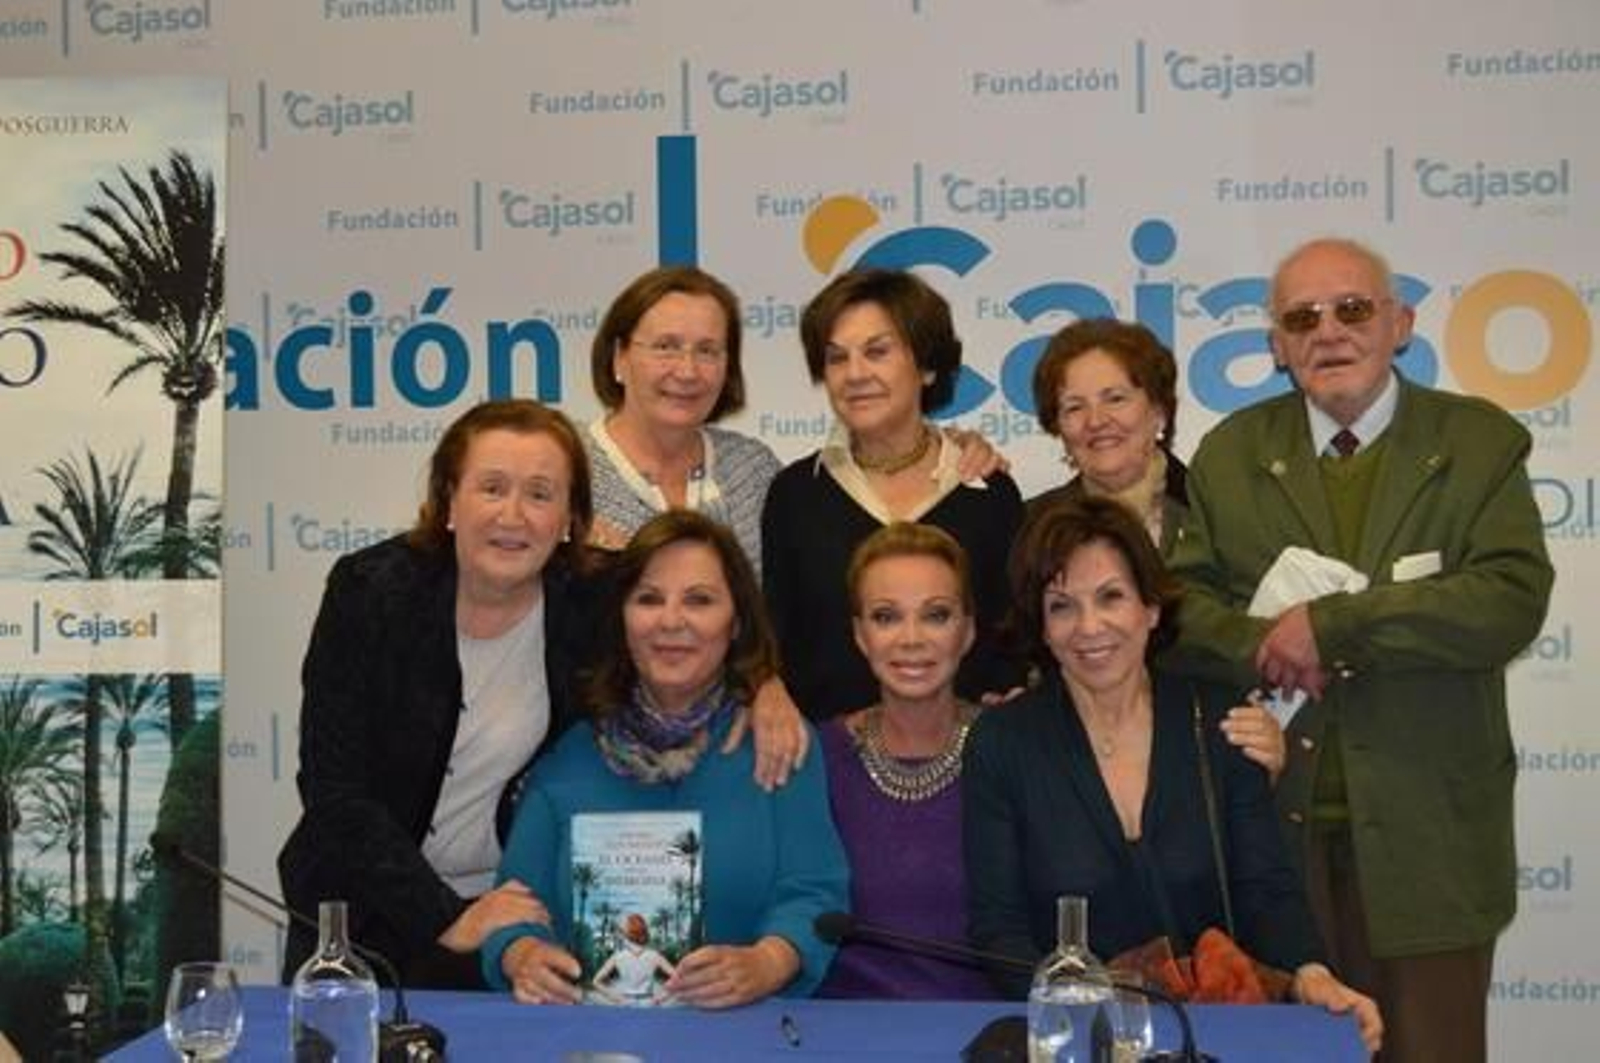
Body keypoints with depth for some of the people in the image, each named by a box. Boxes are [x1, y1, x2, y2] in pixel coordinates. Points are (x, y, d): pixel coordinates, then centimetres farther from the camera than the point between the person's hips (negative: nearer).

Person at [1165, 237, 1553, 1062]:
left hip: (1426, 833, -1)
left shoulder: (1480, 444, 2)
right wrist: (1267, 643, -16)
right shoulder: (1230, 453, 9)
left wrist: (1332, 623, -17)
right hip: (1271, 820, 2)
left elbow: (1513, 599, -11)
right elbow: (1183, 601, 4)